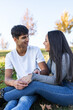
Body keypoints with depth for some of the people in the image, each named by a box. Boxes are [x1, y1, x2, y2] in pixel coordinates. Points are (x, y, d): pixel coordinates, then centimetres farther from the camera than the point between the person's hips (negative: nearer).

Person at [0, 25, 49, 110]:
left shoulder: (35, 50, -4)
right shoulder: (10, 56, -1)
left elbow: (45, 70, -9)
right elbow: (7, 79, -11)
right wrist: (14, 83, -37)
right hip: (20, 86, 2)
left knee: (24, 101, -35)